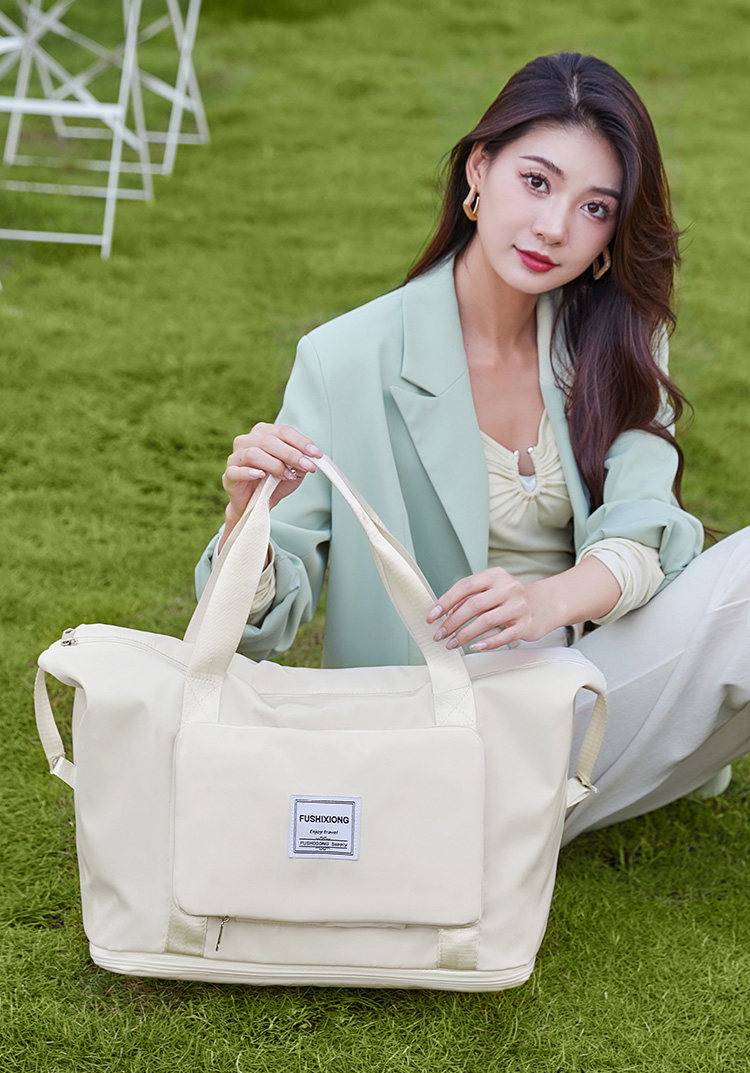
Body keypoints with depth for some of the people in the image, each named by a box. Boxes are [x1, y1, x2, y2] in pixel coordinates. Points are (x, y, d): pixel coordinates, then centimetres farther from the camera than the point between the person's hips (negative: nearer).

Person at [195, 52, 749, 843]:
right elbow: (266, 621, -10)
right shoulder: (349, 360, -10)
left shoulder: (616, 340, 2)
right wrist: (246, 520, -33)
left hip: (590, 680, 3)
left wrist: (550, 600, -35)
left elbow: (638, 535, -12)